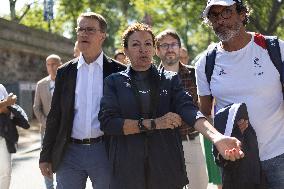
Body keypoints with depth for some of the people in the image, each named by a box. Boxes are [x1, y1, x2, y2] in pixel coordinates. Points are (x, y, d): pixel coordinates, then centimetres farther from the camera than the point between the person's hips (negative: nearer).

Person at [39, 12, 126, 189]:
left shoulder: (117, 71, 1)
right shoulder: (65, 72, 8)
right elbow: (55, 116, 9)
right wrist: (46, 156, 6)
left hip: (104, 152, -2)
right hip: (69, 153, 2)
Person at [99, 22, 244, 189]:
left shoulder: (171, 79, 8)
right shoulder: (114, 82, 6)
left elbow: (189, 110, -8)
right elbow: (107, 122, -7)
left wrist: (217, 137, -27)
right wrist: (154, 124, -14)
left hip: (167, 171, 1)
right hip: (127, 172, -1)